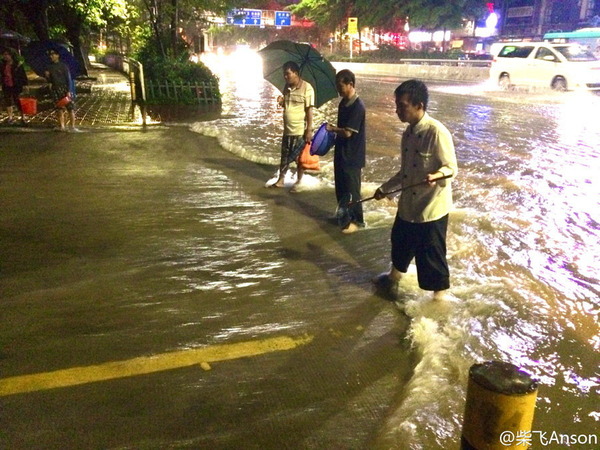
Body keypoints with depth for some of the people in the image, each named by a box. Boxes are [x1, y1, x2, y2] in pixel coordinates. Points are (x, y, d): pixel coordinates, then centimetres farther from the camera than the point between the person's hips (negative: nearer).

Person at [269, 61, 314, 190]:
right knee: (285, 156, 14)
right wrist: (281, 102, -6)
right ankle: (280, 180, 25)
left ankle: (298, 182, 22)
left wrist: (309, 130, -17)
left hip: (301, 130, -6)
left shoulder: (306, 88, -14)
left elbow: (309, 110, -15)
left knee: (299, 157, 7)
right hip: (287, 129, 6)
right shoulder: (287, 87, 7)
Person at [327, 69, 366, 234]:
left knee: (351, 190, 3)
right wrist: (334, 134, 2)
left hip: (353, 155, -9)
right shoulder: (343, 103, 7)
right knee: (340, 188, 17)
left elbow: (347, 132, -22)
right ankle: (344, 217, 32)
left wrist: (332, 128, -8)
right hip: (341, 152, 9)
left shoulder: (358, 106, -21)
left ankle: (357, 220, 18)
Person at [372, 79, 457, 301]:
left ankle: (440, 298, 27)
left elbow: (451, 167, -18)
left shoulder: (437, 132, -20)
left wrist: (436, 176, -39)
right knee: (400, 244, 26)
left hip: (431, 207, -8)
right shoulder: (408, 132, 6)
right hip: (408, 204, 8)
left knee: (431, 255, 6)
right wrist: (385, 188, 22)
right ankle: (393, 280, 51)